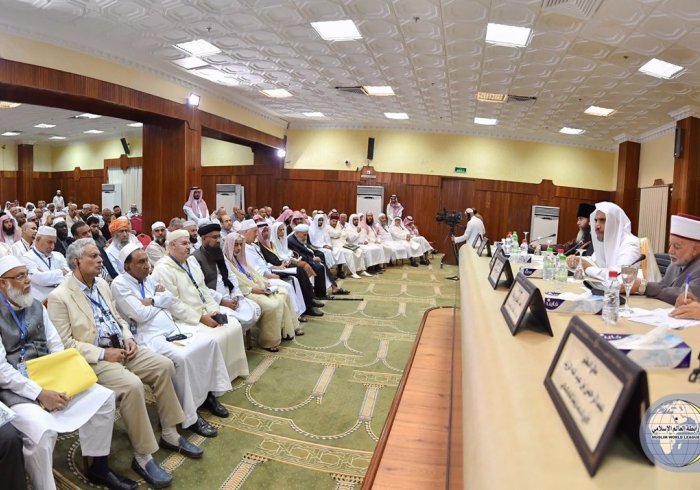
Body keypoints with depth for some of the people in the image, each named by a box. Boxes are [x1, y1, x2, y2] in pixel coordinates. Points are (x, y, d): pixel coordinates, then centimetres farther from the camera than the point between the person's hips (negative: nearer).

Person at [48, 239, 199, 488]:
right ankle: (142, 456, -15)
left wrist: (128, 337, 1)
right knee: (132, 385, -30)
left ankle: (169, 434, 6)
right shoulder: (59, 297, -11)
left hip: (120, 347, 8)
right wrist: (102, 354, -20)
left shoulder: (102, 284, 12)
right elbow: (64, 343, -14)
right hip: (94, 358, -7)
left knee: (164, 366, -8)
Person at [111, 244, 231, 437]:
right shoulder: (119, 284, -7)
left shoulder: (147, 278, 17)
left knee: (209, 342, -5)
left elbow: (170, 298, 9)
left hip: (172, 327, 9)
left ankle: (207, 393, 9)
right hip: (149, 336, -9)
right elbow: (141, 315, -16)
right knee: (181, 358, -32)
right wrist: (159, 298, -1)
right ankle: (190, 418, -18)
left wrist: (152, 301, -8)